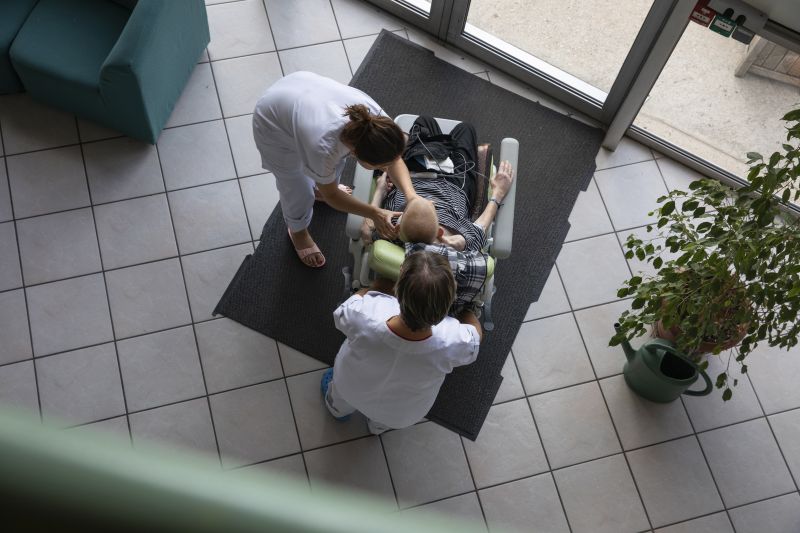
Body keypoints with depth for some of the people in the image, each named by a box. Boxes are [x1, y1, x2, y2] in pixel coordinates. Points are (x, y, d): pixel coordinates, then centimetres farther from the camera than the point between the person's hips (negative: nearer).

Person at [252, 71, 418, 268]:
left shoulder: (374, 116, -31)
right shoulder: (323, 147, -42)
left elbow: (395, 158, -11)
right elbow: (330, 195, -20)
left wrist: (411, 195, -27)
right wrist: (374, 213, -28)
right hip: (274, 125, -5)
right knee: (298, 191, 8)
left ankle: (320, 188, 58)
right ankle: (298, 232, 41)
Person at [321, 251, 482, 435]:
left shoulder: (366, 317, -43)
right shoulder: (453, 342, -41)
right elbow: (474, 328, -14)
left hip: (351, 391, 0)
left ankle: (339, 408, 66)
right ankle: (379, 425, 65)